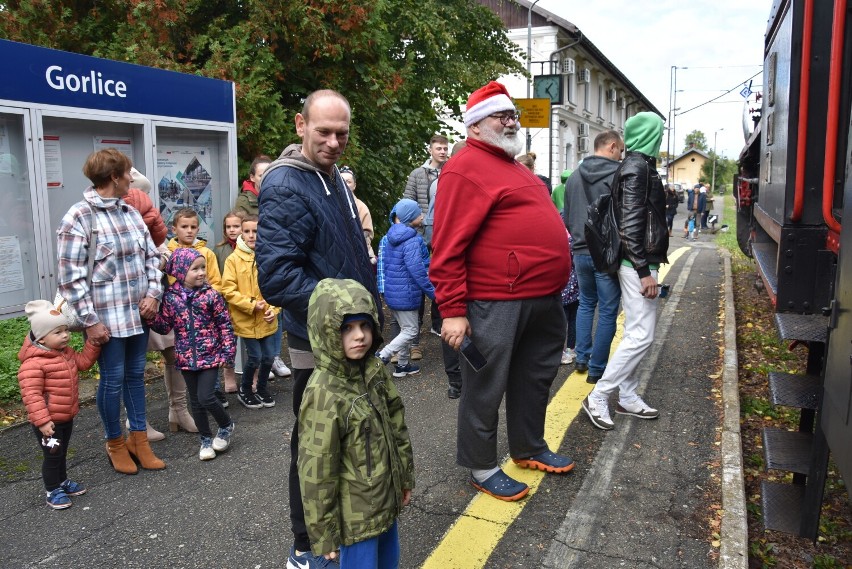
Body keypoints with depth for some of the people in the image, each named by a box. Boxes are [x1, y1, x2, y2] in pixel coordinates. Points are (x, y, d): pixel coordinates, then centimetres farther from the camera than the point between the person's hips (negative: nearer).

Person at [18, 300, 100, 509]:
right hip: (48, 421, -8)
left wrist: (94, 342, 4)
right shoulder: (33, 363, -24)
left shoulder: (66, 352, 3)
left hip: (67, 417, 8)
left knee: (62, 452, 22)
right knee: (52, 455, 2)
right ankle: (52, 491, 17)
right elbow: (31, 394, -26)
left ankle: (62, 481, 39)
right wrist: (42, 420, -29)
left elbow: (83, 362, 16)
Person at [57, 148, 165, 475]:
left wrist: (154, 293, 1)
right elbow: (71, 276, -13)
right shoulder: (78, 218, -11)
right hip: (107, 317, -6)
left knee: (136, 375, 14)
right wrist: (90, 320, -15)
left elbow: (152, 257, 14)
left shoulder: (131, 213, 8)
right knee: (113, 379, 5)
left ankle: (139, 439, 28)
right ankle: (115, 443, 25)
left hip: (139, 313, 6)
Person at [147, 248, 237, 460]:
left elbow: (225, 324, -5)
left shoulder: (211, 295, -9)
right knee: (195, 401, 12)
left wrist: (228, 351, -8)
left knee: (206, 397, -10)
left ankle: (226, 426, 17)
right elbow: (165, 326, 2)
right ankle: (206, 439, 28)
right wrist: (150, 316, -15)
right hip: (186, 358, 3)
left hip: (210, 356, -3)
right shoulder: (171, 297, -3)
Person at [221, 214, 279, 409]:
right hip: (246, 320, -3)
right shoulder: (234, 259, -7)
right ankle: (245, 391, 25)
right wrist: (251, 304, -15)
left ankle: (262, 388, 34)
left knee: (268, 357, 10)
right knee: (255, 358, 0)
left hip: (267, 320, 3)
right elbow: (228, 290, -9)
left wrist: (274, 309, -8)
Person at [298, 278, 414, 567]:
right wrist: (323, 531, -14)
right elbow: (316, 472, -20)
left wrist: (405, 477, 14)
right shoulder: (323, 394, -26)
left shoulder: (375, 371, -4)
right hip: (355, 514, -7)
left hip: (386, 499, 7)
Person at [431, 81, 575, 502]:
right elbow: (448, 248, -19)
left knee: (535, 378, 22)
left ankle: (529, 448, 41)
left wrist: (553, 287, 21)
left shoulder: (513, 166, 18)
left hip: (543, 299, 10)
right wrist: (452, 310, -22)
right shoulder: (466, 169, -13)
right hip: (496, 304, -10)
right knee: (486, 388, 5)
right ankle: (481, 468, 22)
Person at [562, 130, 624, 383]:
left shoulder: (574, 177, 7)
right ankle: (596, 369, 9)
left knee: (586, 302, 22)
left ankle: (581, 358, 24)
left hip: (580, 252, 6)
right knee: (607, 311, 4)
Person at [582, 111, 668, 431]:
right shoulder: (638, 167, -14)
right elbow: (631, 225, -21)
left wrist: (654, 254, 20)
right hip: (638, 265, -10)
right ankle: (597, 398, -3)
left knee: (635, 334, 14)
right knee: (641, 336, -8)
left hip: (636, 263, 10)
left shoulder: (636, 165, 16)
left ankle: (628, 398, 22)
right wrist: (644, 271, -22)